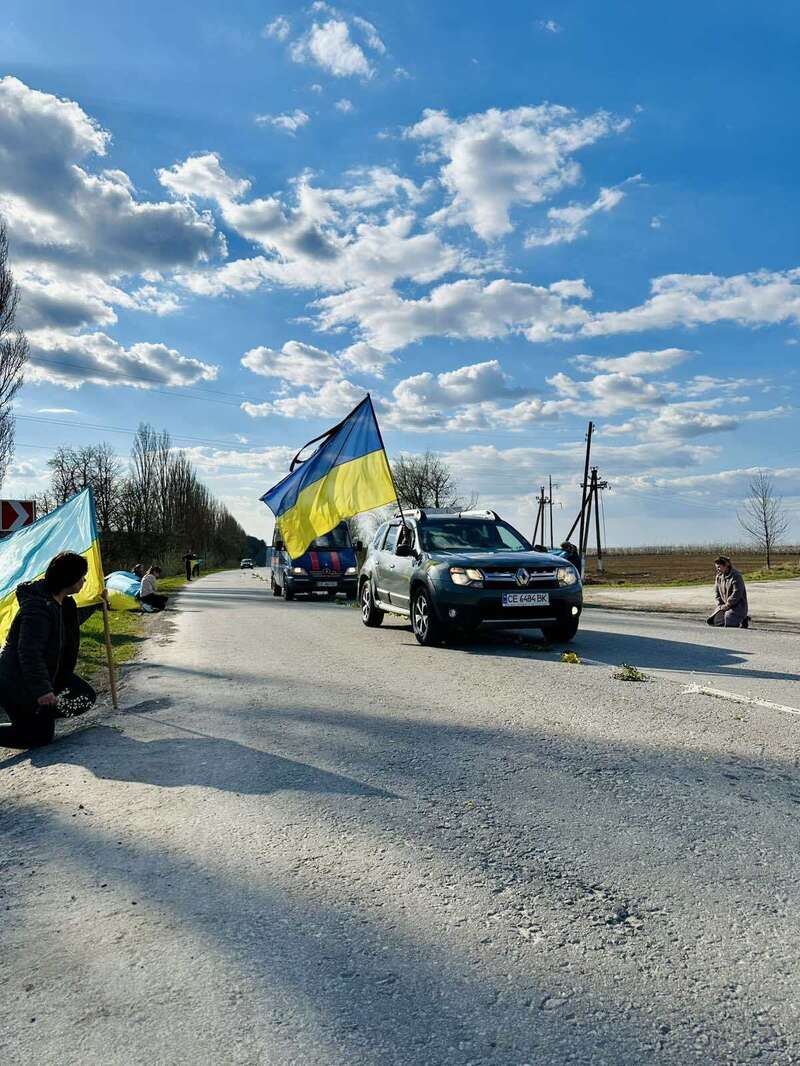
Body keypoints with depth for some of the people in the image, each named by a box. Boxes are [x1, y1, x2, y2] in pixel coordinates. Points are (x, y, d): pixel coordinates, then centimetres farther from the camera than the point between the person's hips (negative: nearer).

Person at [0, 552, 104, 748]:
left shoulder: (61, 603, 2)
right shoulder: (38, 607, -28)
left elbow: (71, 622, 26)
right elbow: (28, 652, -31)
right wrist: (42, 689, -31)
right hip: (16, 684, -10)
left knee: (85, 697, 4)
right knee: (39, 736, -5)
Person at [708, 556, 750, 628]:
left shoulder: (736, 576, -14)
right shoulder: (719, 577, 8)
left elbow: (737, 593, -19)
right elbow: (716, 592, 13)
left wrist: (727, 605, -18)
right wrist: (720, 605, -2)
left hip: (737, 605, -8)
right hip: (724, 606, 8)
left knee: (728, 623, -25)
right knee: (711, 621, -3)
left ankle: (743, 619, 5)